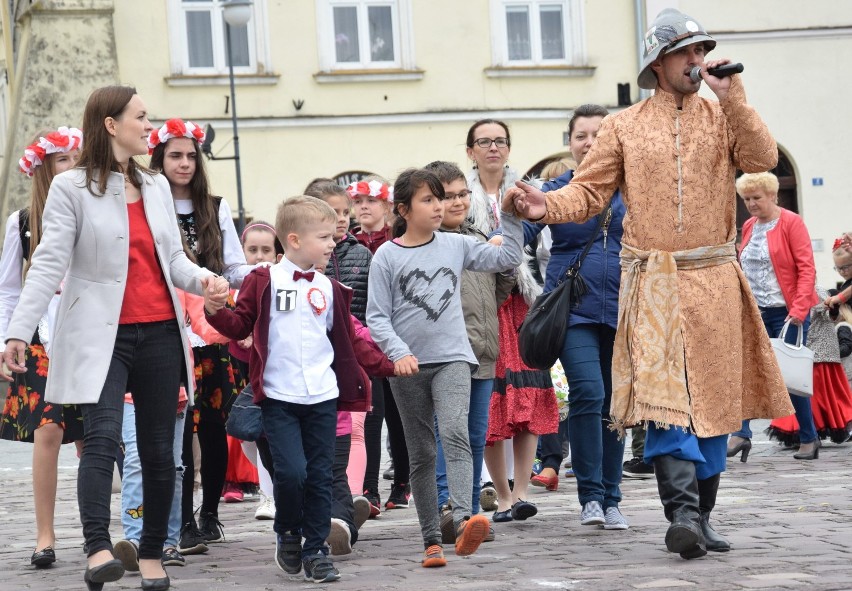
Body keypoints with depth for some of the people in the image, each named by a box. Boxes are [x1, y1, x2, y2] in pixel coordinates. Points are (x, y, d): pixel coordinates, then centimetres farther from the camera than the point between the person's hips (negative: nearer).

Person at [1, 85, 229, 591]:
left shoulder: (156, 186, 15)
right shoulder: (72, 188, -2)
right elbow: (50, 265, -8)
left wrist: (204, 280, -6)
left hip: (159, 334, 6)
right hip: (101, 335, -6)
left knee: (159, 449, 6)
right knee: (103, 437, -21)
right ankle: (99, 550, -28)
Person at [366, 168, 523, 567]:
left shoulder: (455, 245, 6)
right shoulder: (387, 256, -1)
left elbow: (505, 258, 9)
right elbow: (377, 317, -3)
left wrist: (512, 217, -1)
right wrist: (399, 353, -17)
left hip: (452, 358, 0)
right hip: (408, 368, 0)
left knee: (455, 434, -23)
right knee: (421, 454, 7)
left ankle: (463, 520, -38)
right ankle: (431, 539, 13)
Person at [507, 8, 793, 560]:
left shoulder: (723, 116, 11)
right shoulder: (625, 127, 9)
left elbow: (762, 158, -6)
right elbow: (589, 190, 4)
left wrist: (731, 97, -10)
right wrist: (548, 205, -15)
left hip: (713, 280, 2)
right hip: (654, 281, -2)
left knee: (714, 399, 5)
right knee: (663, 393, -16)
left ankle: (701, 516, 16)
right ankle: (683, 511, -22)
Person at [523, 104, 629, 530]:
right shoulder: (557, 191, 4)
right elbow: (523, 228, -8)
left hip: (621, 312, 2)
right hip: (574, 308, -2)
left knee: (614, 403, 7)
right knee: (588, 392, -19)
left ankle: (610, 501, 16)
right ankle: (590, 495, -10)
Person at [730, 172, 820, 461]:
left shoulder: (791, 223, -6)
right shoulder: (748, 226, 12)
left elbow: (807, 269, -11)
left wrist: (799, 309, -20)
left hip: (787, 312, -5)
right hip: (755, 312, 5)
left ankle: (809, 438, 12)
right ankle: (741, 434, -11)